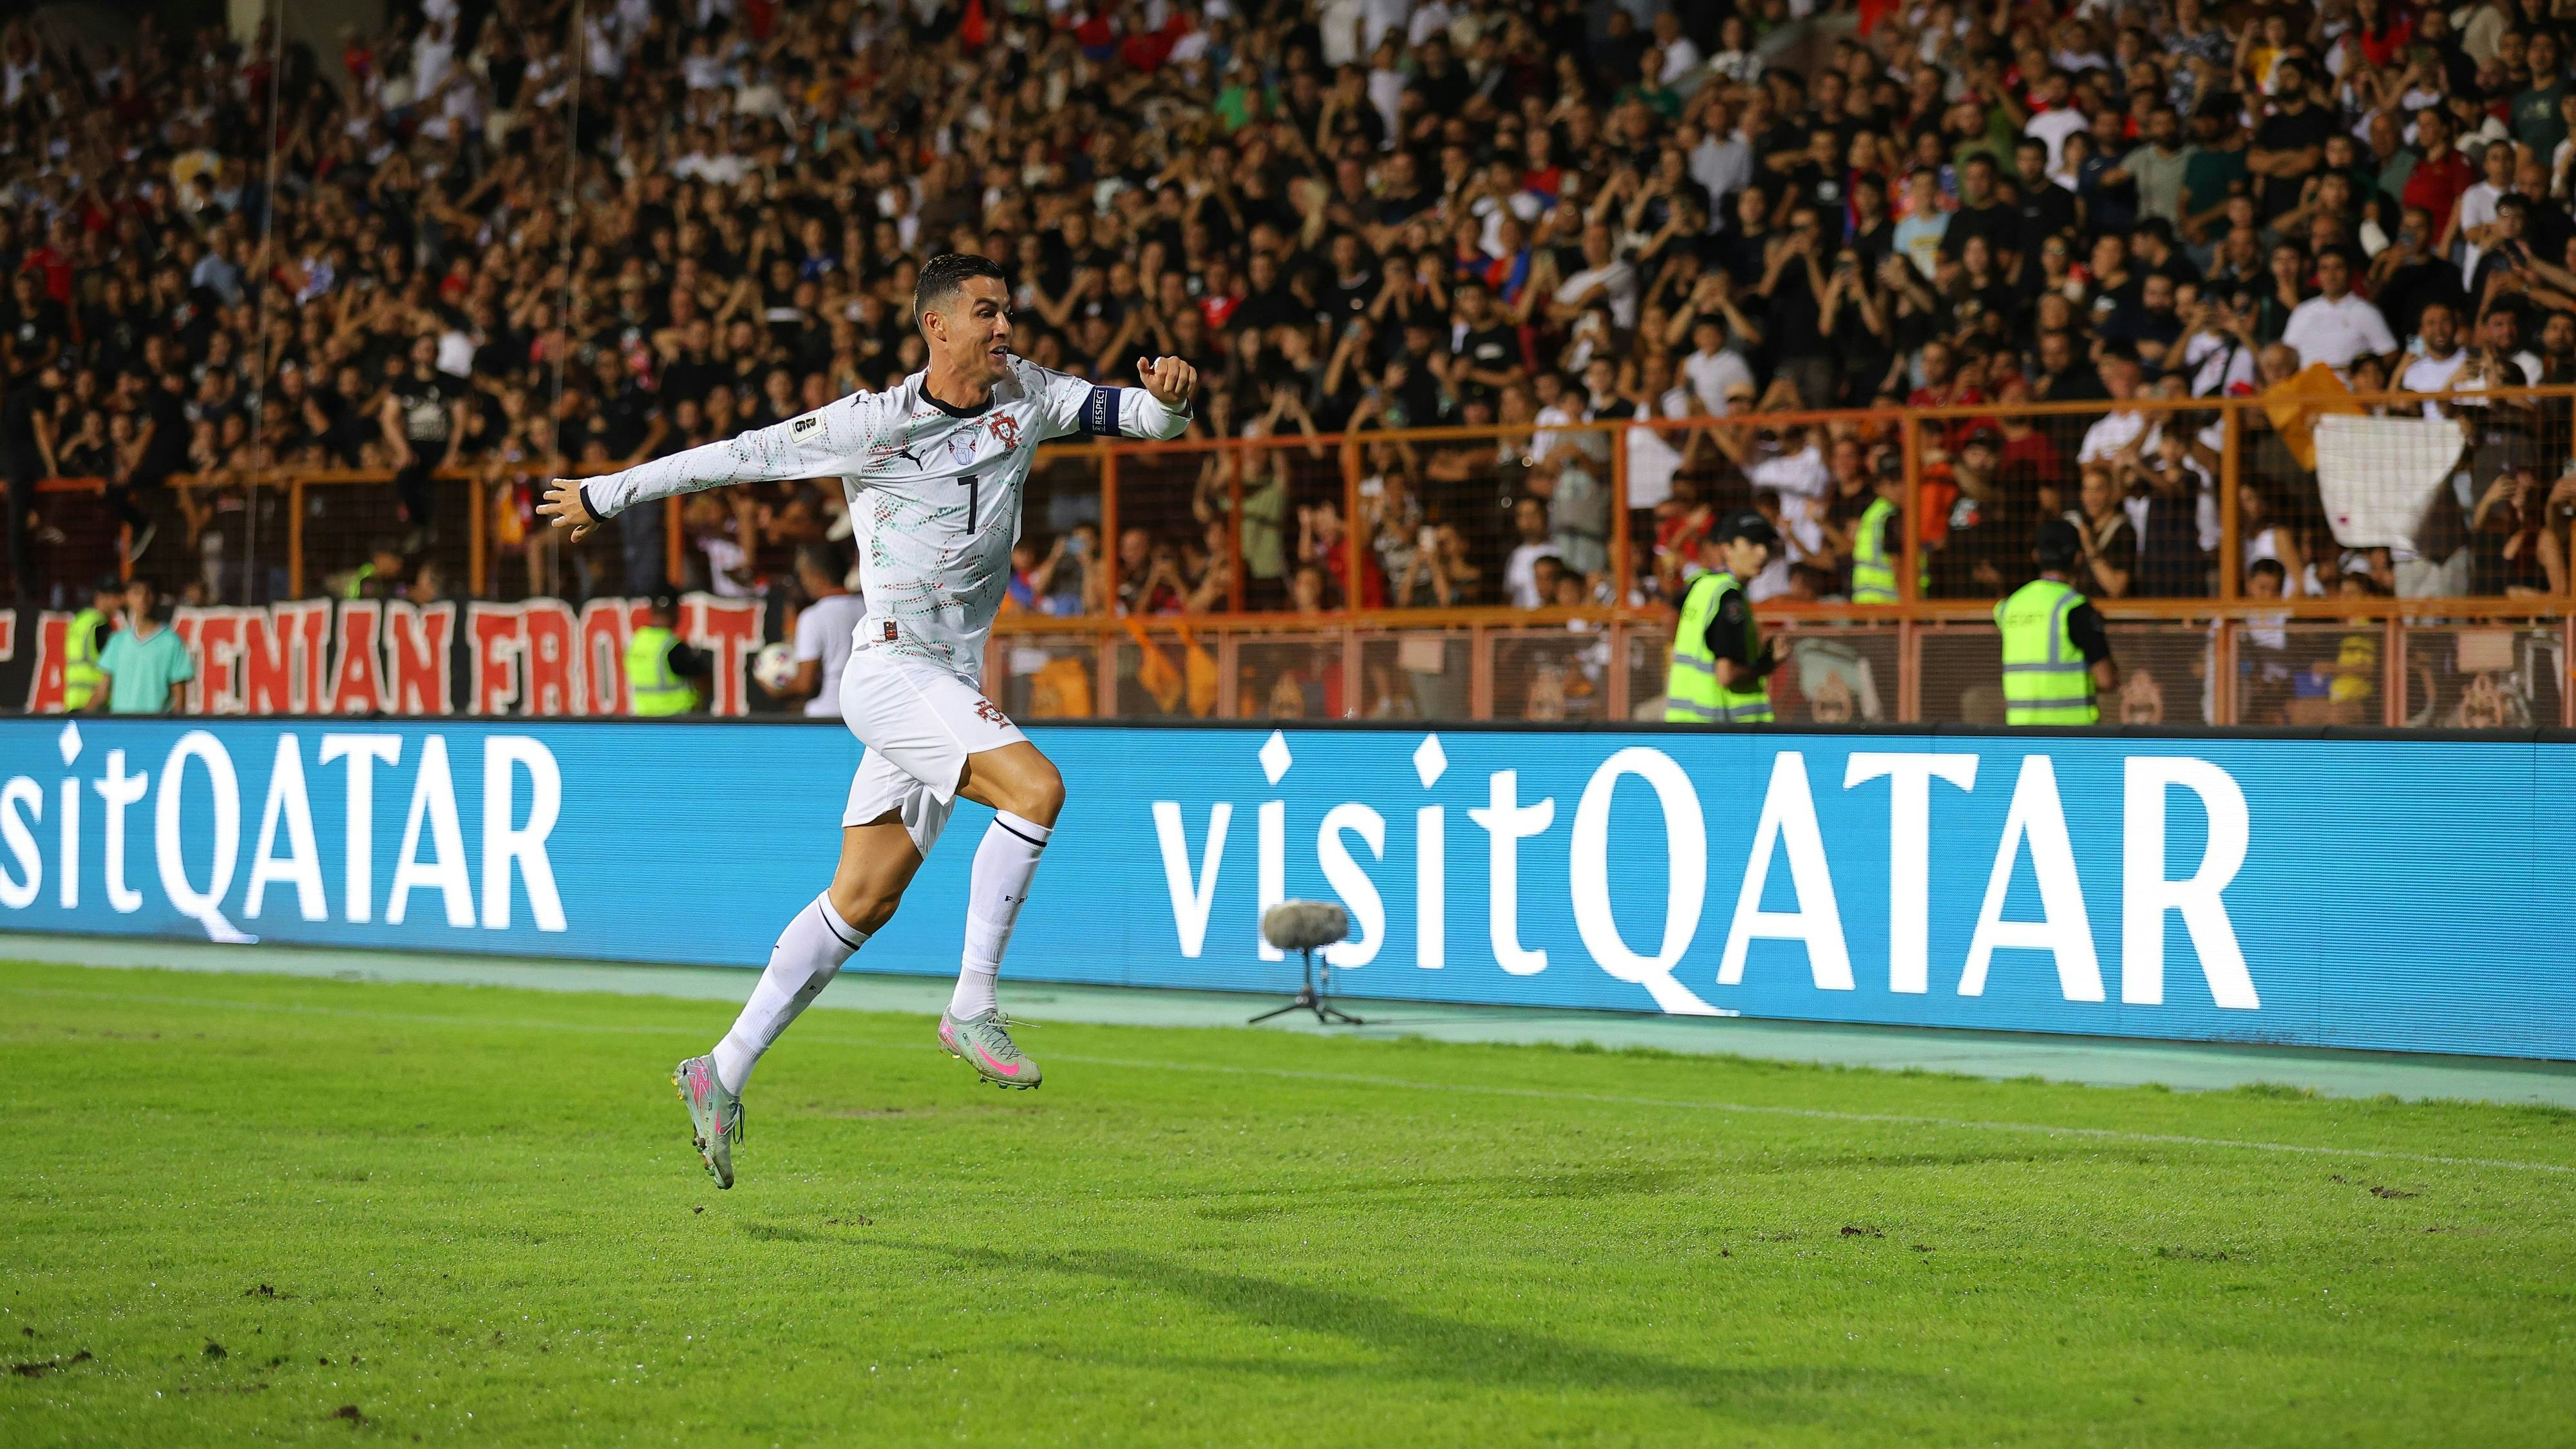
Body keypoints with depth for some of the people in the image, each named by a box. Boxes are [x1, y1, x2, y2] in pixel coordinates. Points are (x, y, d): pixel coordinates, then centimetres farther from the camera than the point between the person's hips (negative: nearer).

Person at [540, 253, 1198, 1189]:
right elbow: (742, 456, -3)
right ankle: (972, 1006, -19)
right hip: (890, 667, -7)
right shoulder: (874, 424, -10)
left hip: (952, 687, 7)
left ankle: (724, 1074, 16)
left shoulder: (1025, 396, 6)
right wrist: (606, 496, 4)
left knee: (862, 902, 8)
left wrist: (1169, 397, -19)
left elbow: (1137, 416, 6)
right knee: (1036, 787, -26)